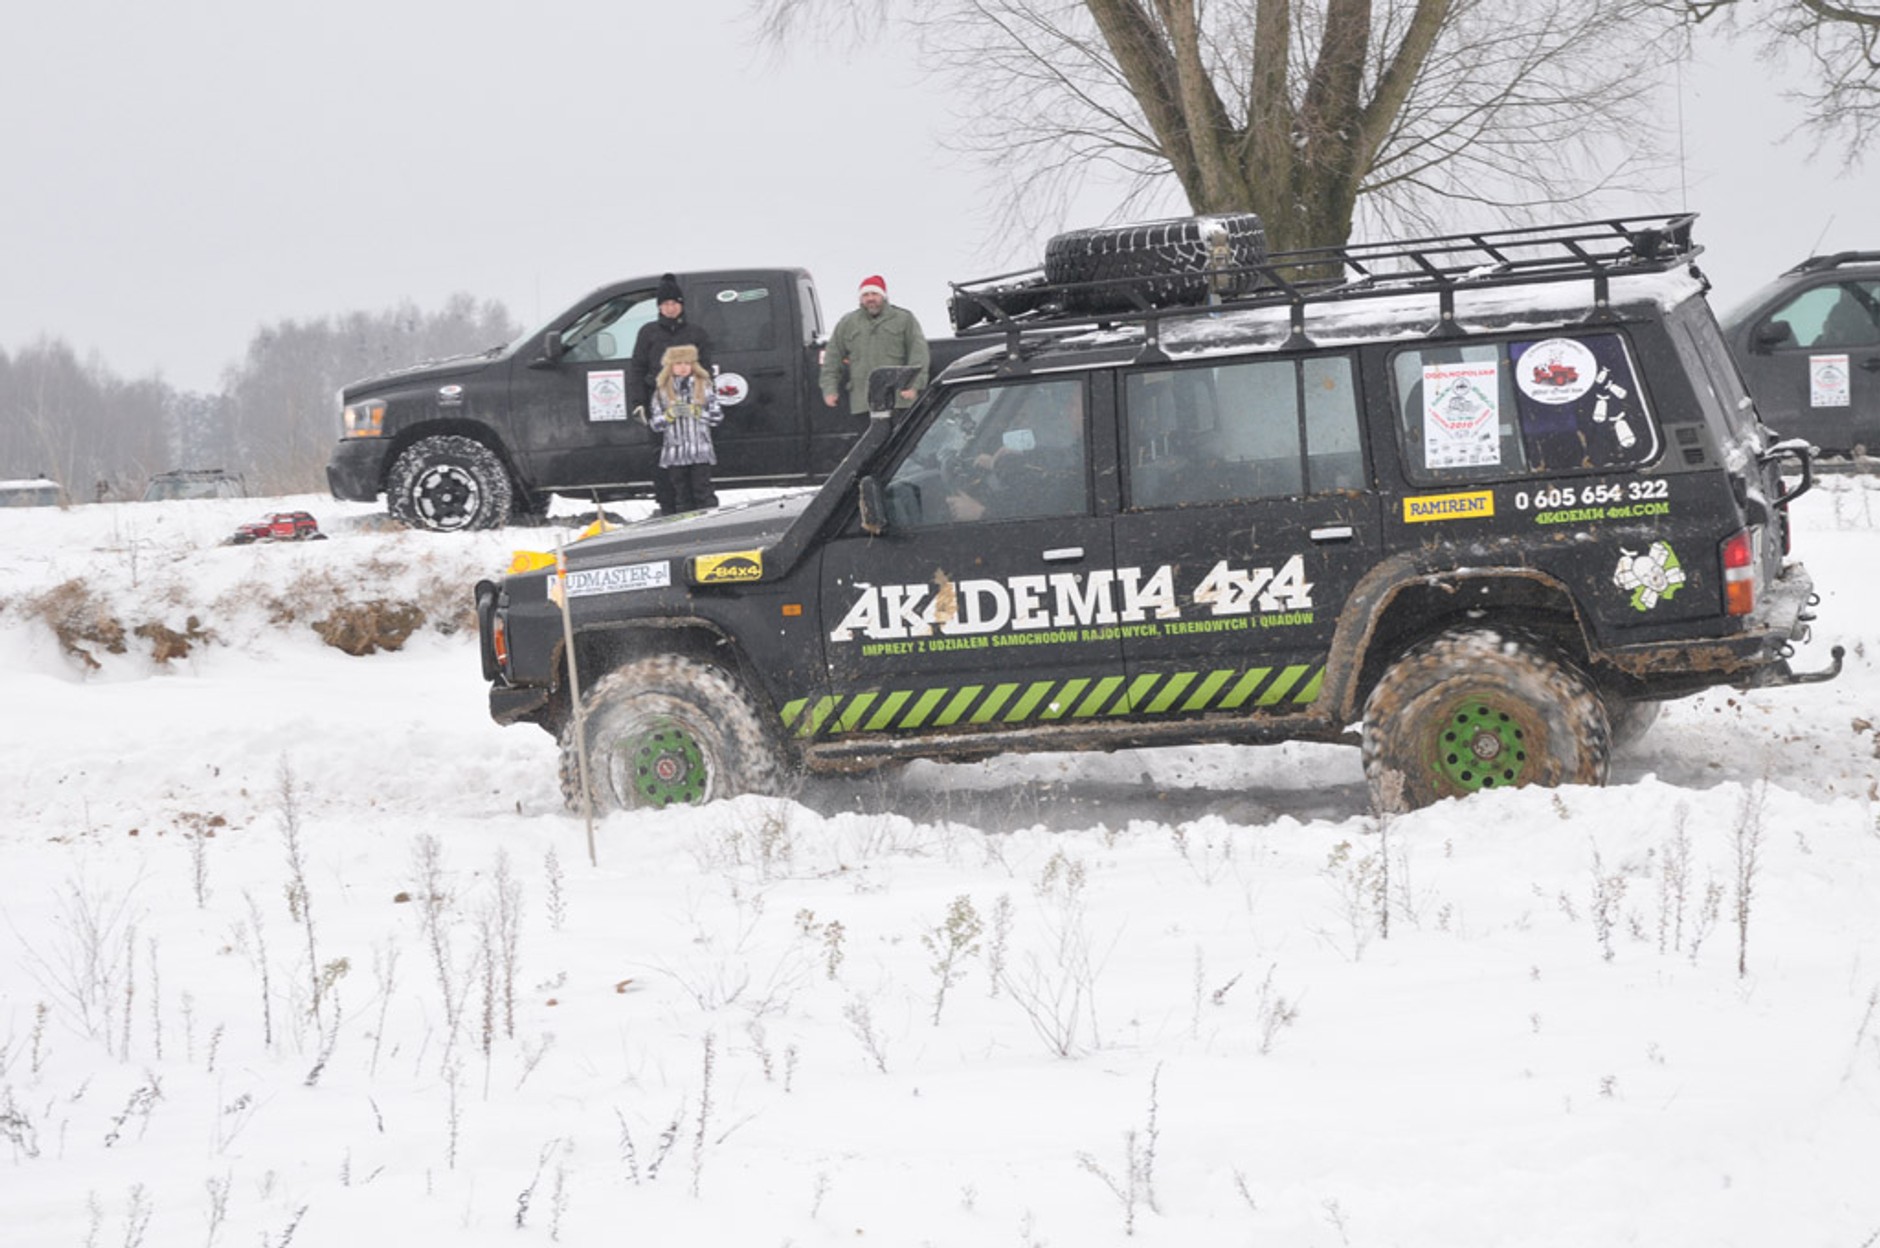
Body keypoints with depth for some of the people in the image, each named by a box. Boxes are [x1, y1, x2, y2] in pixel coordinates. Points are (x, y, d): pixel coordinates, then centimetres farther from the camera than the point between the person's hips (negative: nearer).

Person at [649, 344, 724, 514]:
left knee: (703, 493, -2)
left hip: (700, 451, -1)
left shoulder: (704, 385, 4)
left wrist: (695, 412, -11)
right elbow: (655, 424, 5)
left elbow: (717, 415, 1)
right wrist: (670, 415, -12)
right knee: (682, 495, 5)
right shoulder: (662, 390, 6)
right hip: (674, 453, 1)